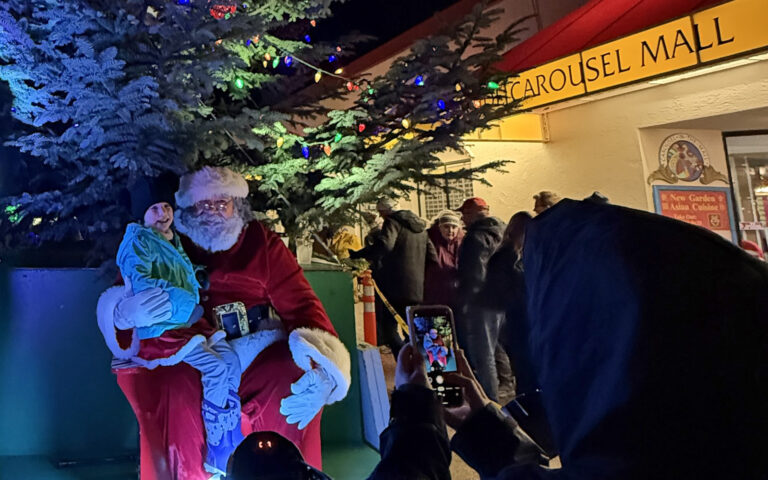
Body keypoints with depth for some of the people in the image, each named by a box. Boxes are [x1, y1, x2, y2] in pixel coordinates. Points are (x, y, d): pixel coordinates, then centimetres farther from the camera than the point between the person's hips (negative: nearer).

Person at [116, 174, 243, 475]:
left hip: (187, 321, 8)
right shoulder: (139, 241, -7)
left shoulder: (172, 241, 18)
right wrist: (182, 301, -19)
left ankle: (235, 444, 1)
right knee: (217, 369, -21)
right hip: (158, 328, -8)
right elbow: (140, 284, -22)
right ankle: (215, 455, -10)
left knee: (231, 359, -8)